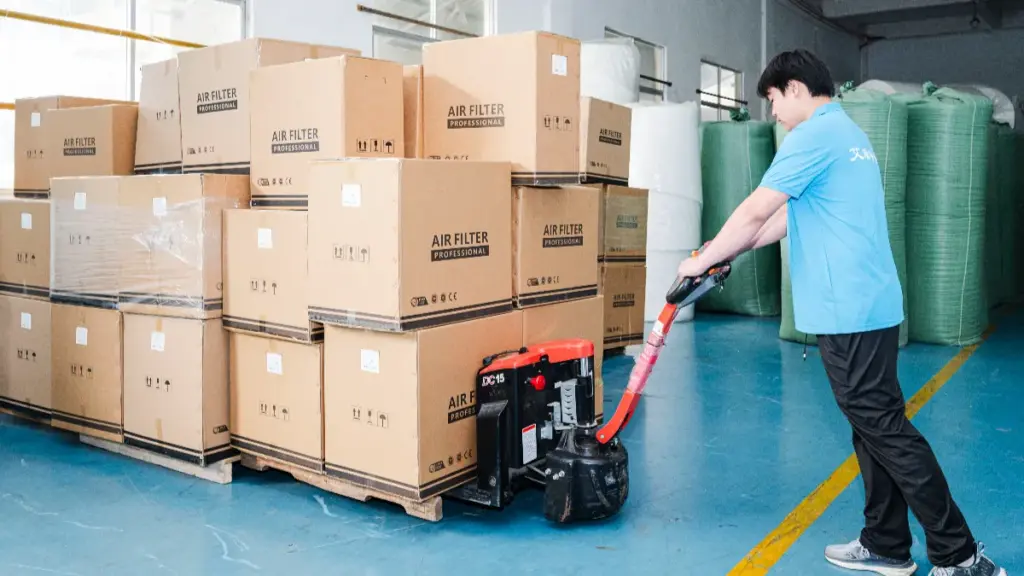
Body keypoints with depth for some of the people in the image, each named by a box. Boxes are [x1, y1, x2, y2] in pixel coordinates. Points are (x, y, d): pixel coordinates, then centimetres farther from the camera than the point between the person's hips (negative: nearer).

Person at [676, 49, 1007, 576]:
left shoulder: (813, 134, -12)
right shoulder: (848, 132, 19)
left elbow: (756, 211, -13)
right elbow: (792, 216, 21)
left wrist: (702, 261, -1)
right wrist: (729, 251, 20)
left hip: (847, 311, -10)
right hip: (871, 304, 10)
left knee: (884, 430, -3)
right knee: (875, 426, 13)